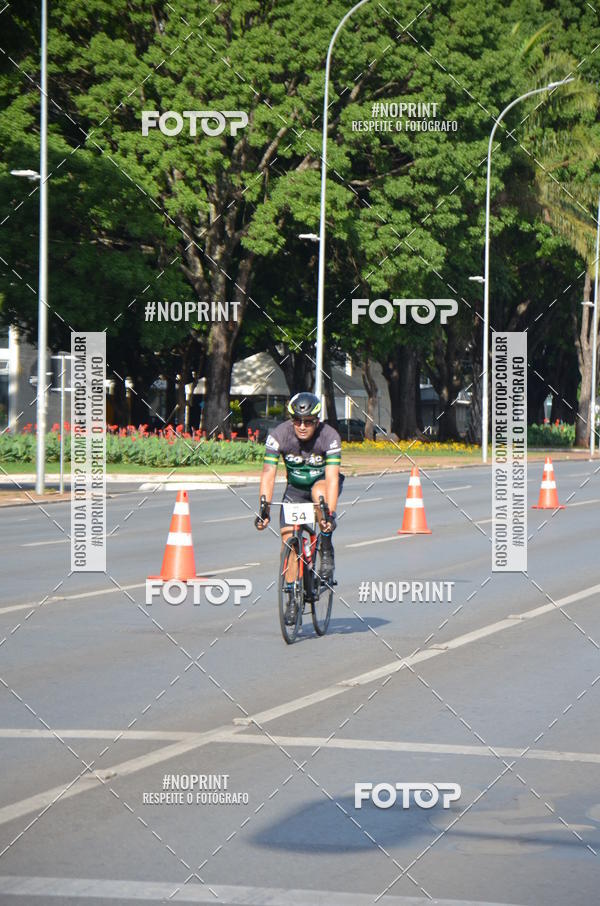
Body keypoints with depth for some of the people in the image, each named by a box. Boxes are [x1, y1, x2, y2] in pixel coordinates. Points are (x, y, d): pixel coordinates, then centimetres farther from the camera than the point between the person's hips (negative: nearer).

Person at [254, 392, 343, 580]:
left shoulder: (330, 437, -28)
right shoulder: (278, 435, -23)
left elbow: (332, 477, -35)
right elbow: (268, 473, -28)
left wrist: (330, 514, -47)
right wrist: (264, 507, -41)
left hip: (322, 482, -2)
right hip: (295, 488, 2)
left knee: (319, 493, -37)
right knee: (288, 540, -11)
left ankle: (327, 552, -22)